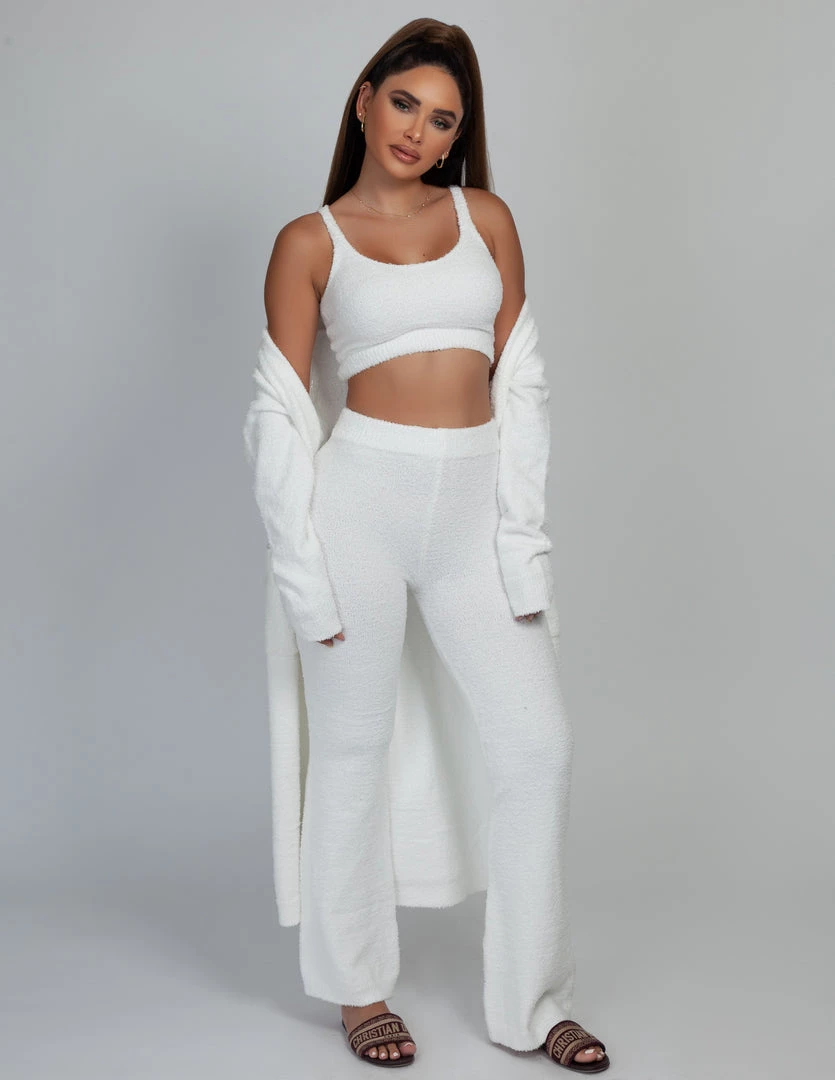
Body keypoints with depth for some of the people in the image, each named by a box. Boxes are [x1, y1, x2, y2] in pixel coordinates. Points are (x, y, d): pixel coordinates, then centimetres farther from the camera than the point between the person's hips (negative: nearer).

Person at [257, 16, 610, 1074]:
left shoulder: (485, 216, 12)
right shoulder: (310, 241, 5)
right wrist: (305, 560, -3)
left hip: (474, 501, 3)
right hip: (361, 492, -3)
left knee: (538, 742, -1)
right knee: (351, 749, 6)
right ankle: (358, 988, 24)